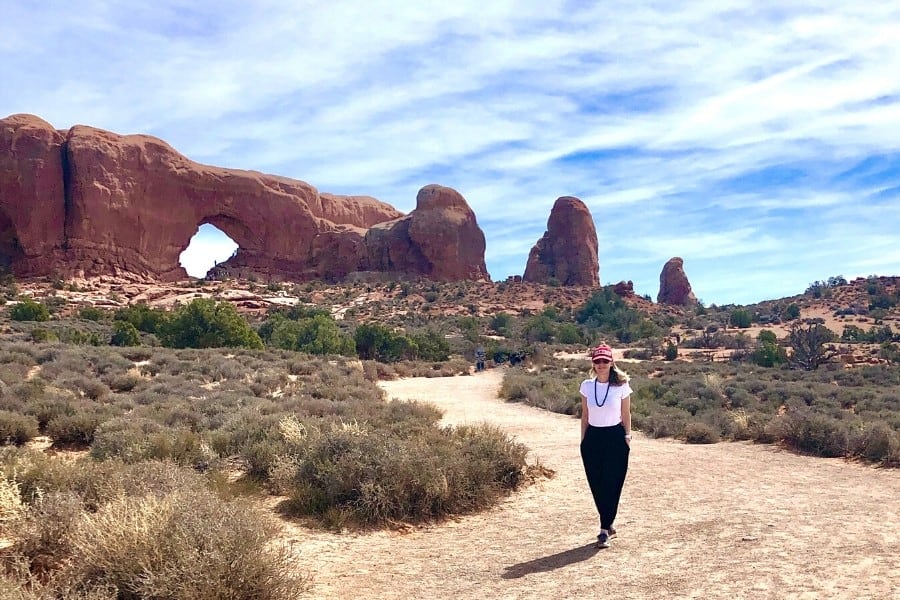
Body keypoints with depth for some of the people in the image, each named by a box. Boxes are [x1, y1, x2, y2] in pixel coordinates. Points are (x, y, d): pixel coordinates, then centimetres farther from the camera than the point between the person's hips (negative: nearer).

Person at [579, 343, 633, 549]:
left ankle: (604, 530, 4)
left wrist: (627, 436, -2)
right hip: (593, 437, 3)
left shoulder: (621, 386, -5)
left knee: (611, 485, -3)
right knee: (597, 485, 7)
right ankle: (608, 526, 24)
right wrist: (583, 440, 8)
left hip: (615, 438, -3)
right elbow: (584, 415, 9)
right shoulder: (587, 386, 3)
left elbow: (626, 414, 3)